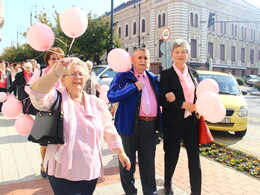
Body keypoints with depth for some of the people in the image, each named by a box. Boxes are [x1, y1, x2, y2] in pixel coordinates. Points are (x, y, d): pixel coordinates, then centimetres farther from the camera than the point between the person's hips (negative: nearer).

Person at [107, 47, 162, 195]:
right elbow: (111, 96, -16)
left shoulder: (153, 78, 14)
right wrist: (134, 86, -18)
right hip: (130, 125, -4)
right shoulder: (123, 76, -2)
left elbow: (159, 98, 23)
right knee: (127, 162, 11)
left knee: (148, 162, 17)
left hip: (151, 126, 5)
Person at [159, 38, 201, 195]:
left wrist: (197, 108, -7)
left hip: (192, 121, 4)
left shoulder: (193, 73, 9)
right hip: (173, 122, -4)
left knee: (195, 157, 6)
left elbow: (197, 95, 13)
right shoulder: (166, 74, -5)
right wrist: (183, 105, -18)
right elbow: (163, 100, -12)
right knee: (172, 156, 12)